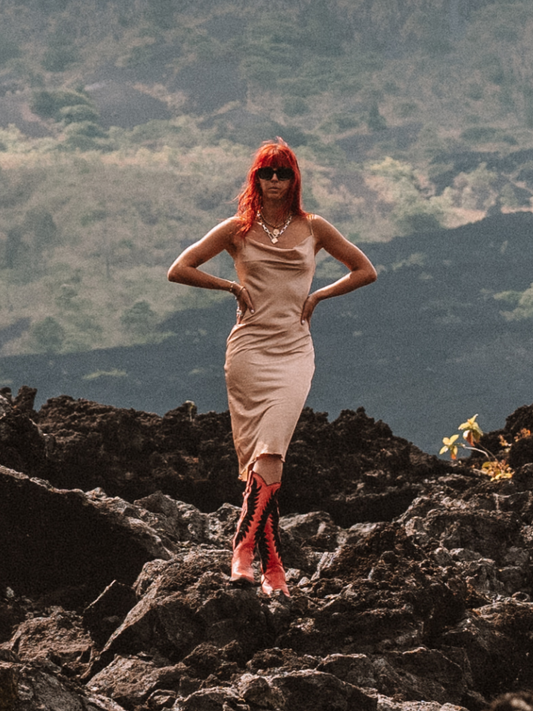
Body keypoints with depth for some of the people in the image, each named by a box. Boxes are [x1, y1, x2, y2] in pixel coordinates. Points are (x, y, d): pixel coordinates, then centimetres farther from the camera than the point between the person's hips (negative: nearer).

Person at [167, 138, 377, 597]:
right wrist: (231, 286, 2)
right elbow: (179, 270, 9)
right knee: (257, 458, -4)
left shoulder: (313, 229, 9)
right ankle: (274, 568, -5)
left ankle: (244, 546, -14)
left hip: (294, 352, 0)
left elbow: (365, 270, 17)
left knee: (270, 453, -19)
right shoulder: (238, 230, 7)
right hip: (249, 349, 0)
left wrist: (318, 296, 7)